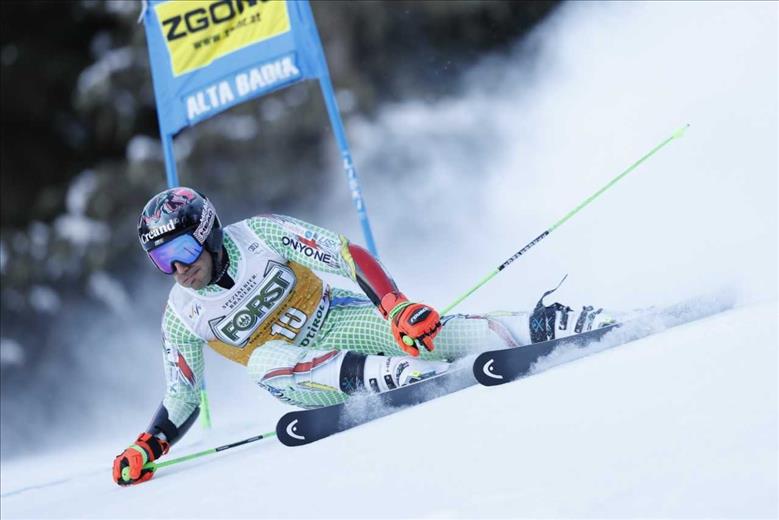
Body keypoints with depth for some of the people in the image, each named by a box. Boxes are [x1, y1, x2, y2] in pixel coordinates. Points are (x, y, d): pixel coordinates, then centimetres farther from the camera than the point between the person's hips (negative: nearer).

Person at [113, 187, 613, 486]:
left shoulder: (258, 235, -15)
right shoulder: (181, 318, -6)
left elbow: (346, 256, -20)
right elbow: (181, 404, 5)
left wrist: (397, 304, -34)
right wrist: (146, 448, -12)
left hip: (339, 321, -1)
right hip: (302, 375, 1)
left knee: (423, 327, -27)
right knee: (263, 358, -33)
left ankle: (539, 327, -21)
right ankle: (380, 375, -47)